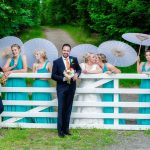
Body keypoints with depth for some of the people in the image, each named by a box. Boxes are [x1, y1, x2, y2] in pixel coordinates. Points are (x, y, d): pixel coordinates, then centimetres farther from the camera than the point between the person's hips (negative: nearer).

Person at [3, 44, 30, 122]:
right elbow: (4, 69, 0)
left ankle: (21, 121, 4)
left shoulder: (23, 57, 2)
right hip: (10, 83, 3)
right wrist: (13, 66, -15)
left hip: (20, 83, -3)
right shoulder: (10, 59, 10)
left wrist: (12, 71, -9)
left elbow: (25, 70, -8)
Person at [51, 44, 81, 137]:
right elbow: (53, 76, -4)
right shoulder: (57, 62, -3)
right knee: (61, 109, -4)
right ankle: (60, 130, 2)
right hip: (61, 88, -3)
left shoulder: (74, 60, 5)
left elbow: (79, 69, 17)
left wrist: (77, 74, -6)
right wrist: (63, 78, -18)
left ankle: (66, 128, 20)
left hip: (71, 87, 3)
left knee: (68, 108, 10)